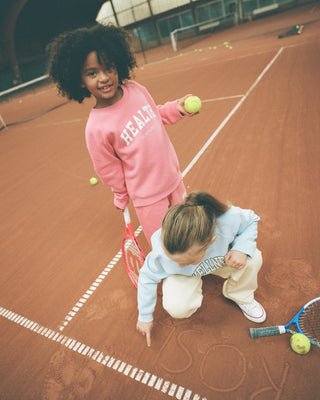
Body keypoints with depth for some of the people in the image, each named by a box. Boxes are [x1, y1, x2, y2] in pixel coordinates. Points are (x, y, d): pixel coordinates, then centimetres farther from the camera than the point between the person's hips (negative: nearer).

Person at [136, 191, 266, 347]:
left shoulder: (228, 219, -41)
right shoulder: (161, 251, -39)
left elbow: (251, 219, -14)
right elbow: (148, 277, -16)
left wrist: (241, 249, -34)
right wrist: (145, 317, -3)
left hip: (221, 260, 2)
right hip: (185, 275, -1)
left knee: (253, 258, -25)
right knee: (177, 308, -28)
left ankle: (240, 295, 7)